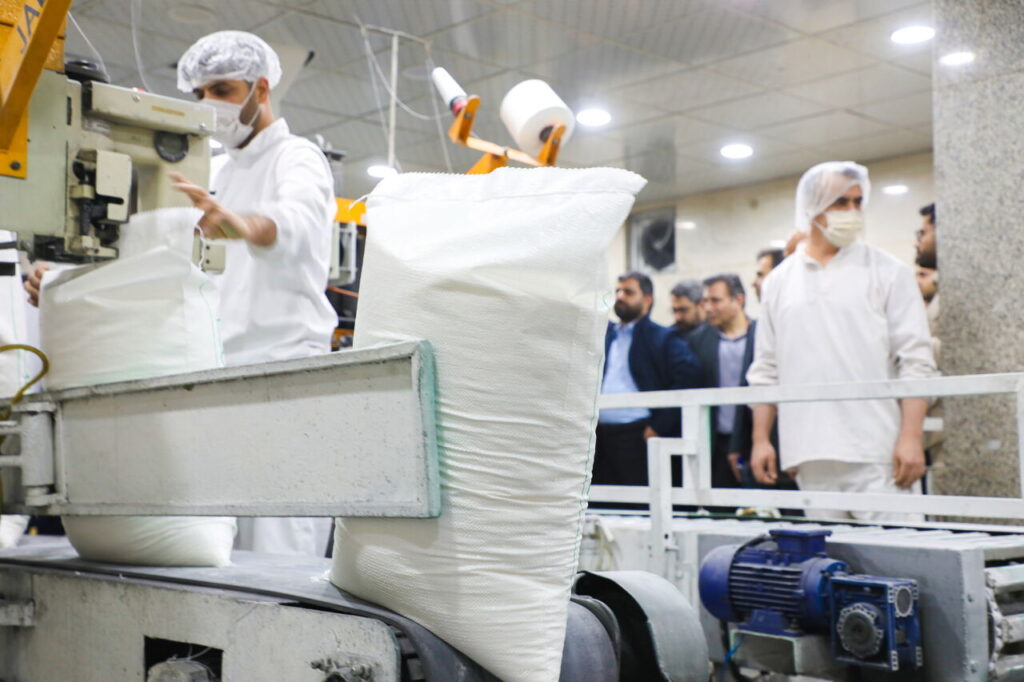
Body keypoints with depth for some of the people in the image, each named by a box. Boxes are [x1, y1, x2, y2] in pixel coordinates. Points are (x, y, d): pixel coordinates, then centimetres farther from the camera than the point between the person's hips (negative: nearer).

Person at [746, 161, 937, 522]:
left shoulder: (888, 273, 4)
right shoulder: (778, 282, 12)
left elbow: (915, 361, -1)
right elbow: (765, 370, 15)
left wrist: (911, 438, -10)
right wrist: (760, 439, 9)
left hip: (877, 452, -3)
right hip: (809, 453, 3)